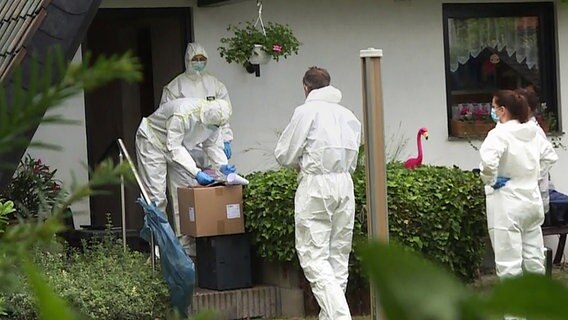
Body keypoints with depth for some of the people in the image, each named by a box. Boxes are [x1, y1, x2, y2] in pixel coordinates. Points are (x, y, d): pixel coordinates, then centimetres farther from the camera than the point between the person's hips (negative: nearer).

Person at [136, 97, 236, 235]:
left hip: (177, 147, 7)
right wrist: (196, 173, -43)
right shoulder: (182, 115, -39)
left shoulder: (214, 118, -16)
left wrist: (222, 166, -24)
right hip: (153, 141, -7)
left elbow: (213, 145, -4)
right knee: (156, 196, -13)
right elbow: (173, 147, -37)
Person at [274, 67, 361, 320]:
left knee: (314, 256, -7)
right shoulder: (348, 115, 13)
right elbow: (353, 158, 14)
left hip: (316, 185, -6)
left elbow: (285, 155, -3)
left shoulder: (307, 111, -5)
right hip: (345, 185, 6)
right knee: (339, 255, 12)